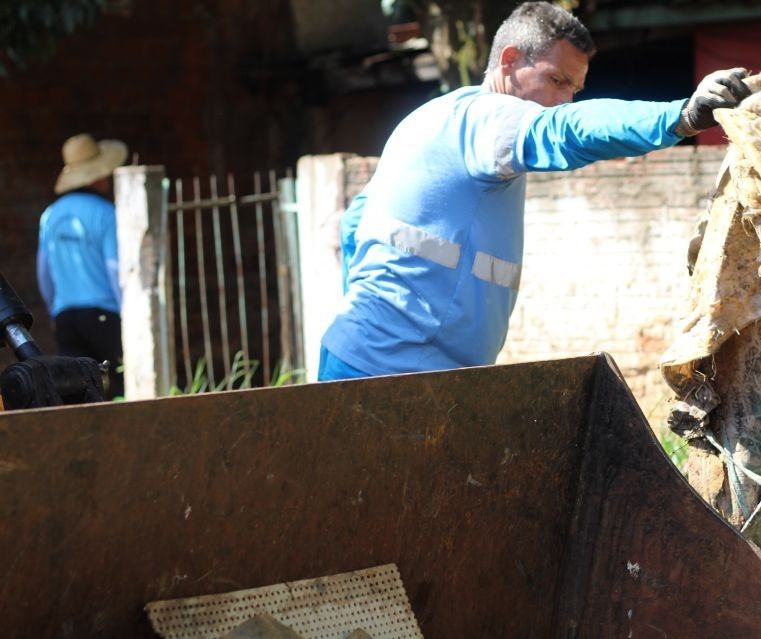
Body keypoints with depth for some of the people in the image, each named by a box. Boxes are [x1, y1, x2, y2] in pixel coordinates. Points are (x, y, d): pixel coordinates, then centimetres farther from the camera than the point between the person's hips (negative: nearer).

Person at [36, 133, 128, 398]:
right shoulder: (106, 214, -9)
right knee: (126, 384, 4)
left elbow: (44, 272, 16)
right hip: (105, 314, -5)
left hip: (65, 316, 5)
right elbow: (117, 270, -12)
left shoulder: (51, 214, 10)